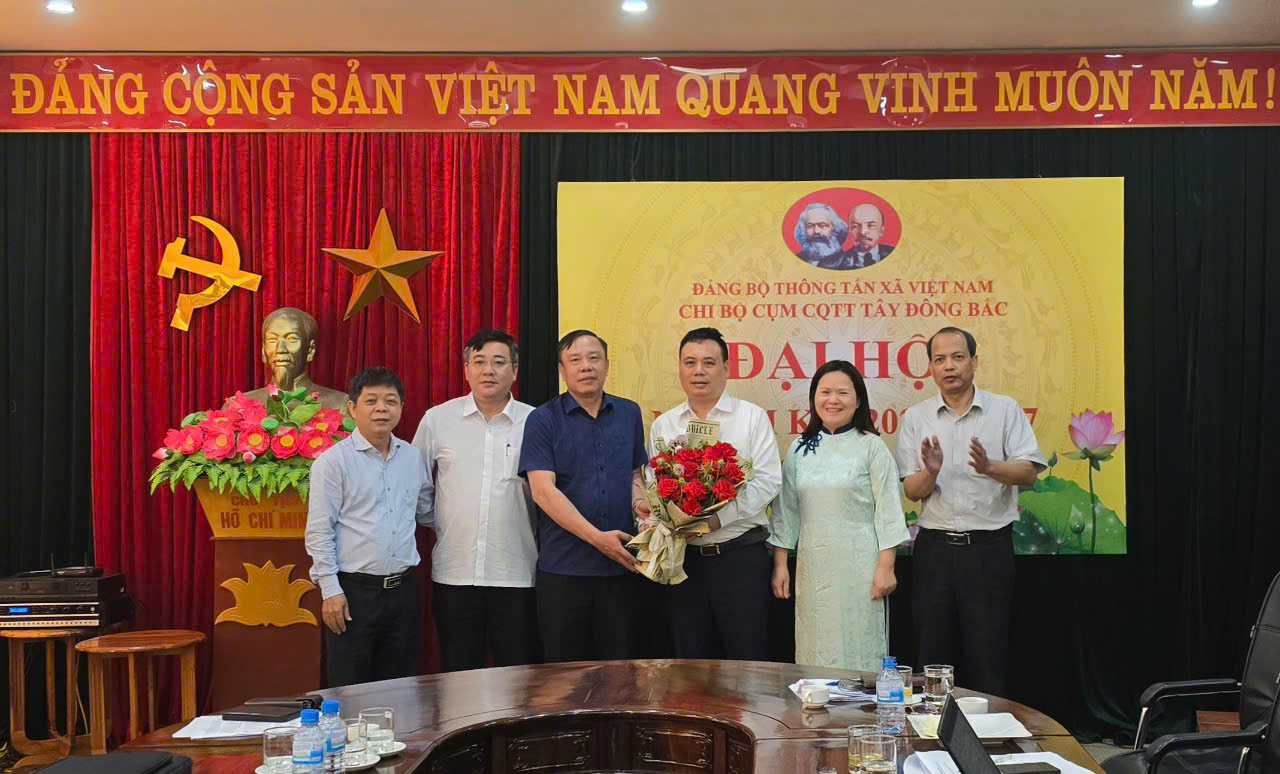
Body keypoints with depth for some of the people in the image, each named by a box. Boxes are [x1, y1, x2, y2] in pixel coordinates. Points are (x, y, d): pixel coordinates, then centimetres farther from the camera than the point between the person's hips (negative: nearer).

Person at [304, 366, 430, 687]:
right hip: (354, 589, -5)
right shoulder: (334, 461, -6)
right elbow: (318, 531, -8)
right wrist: (330, 591, -12)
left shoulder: (413, 458, 9)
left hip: (402, 588, 5)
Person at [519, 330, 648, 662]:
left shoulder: (629, 414, 10)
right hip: (563, 568, -3)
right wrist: (597, 537, -18)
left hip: (621, 564, 3)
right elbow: (543, 490, -11)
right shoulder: (543, 420, -3)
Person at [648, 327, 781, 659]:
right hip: (683, 555, 3)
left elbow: (768, 481, -8)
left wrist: (719, 517, -19)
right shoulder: (663, 425, 12)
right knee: (690, 659, 10)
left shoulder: (752, 417, 1)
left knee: (747, 658, 0)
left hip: (740, 554, -3)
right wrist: (641, 501, -12)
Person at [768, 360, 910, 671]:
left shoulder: (872, 447, -2)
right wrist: (780, 564, 8)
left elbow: (888, 510, -4)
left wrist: (885, 567, -9)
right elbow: (786, 510, 12)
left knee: (858, 651, 0)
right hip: (813, 568, 4)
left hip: (858, 568, -4)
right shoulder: (800, 449, 10)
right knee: (816, 653, 7)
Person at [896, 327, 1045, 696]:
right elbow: (911, 491, 2)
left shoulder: (1005, 409, 2)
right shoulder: (916, 418, 6)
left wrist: (990, 467, -24)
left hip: (989, 545, -2)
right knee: (934, 655, 8)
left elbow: (1028, 472, -6)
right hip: (935, 547, 2)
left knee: (988, 654, 3)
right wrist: (930, 473, -19)